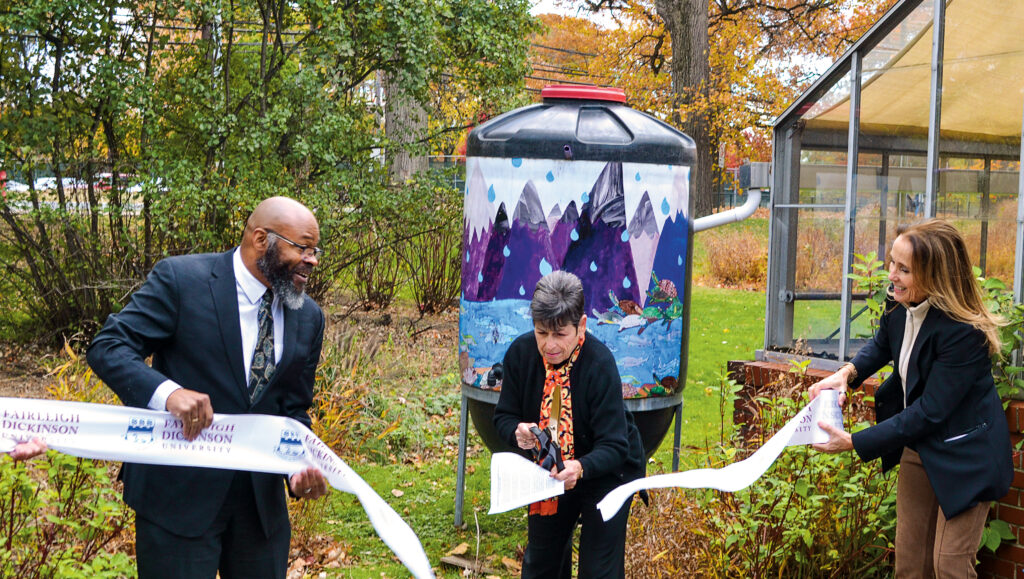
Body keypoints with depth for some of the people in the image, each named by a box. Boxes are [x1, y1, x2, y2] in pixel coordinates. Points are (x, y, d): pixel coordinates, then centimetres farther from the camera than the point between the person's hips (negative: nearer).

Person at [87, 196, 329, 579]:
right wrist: (167, 392, -32)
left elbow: (292, 411, 10)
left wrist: (300, 468, -10)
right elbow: (107, 347, -14)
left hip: (262, 497, 5)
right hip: (179, 490, -5)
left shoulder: (308, 317, 5)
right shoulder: (180, 278, -10)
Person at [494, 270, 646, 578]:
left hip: (605, 469, -4)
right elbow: (504, 415, -5)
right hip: (548, 470, 5)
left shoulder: (600, 364, -29)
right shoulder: (520, 353, -17)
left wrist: (580, 468, -50)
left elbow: (614, 446, -30)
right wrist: (517, 432, -29)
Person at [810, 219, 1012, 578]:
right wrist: (847, 372, -7)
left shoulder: (964, 333, -31)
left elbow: (929, 413, -29)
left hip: (964, 457, -7)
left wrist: (854, 442, -28)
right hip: (918, 446, 7)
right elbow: (882, 346, 14)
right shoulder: (899, 304, -9)